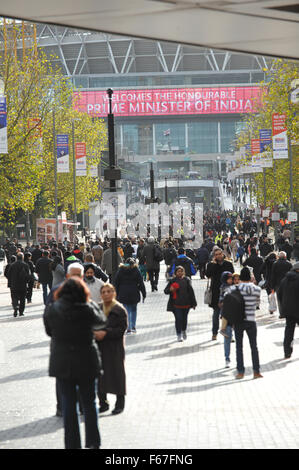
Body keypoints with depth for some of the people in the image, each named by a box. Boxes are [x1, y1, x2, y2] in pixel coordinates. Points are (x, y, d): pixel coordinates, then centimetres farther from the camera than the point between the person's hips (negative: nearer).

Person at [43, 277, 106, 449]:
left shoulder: (51, 310, -7)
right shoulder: (87, 310, -14)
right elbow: (101, 322, 5)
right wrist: (91, 303, 15)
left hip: (61, 363, 1)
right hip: (86, 362, -1)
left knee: (68, 404, 9)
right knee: (89, 403, 13)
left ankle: (72, 444, 11)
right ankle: (93, 442, 16)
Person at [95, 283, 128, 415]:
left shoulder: (120, 310, -5)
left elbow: (122, 329, -11)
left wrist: (106, 333, -20)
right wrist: (95, 333, -6)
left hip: (115, 347, -4)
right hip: (99, 346, 4)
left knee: (116, 373, 0)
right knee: (100, 374, 5)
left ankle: (120, 403, 12)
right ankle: (103, 403, 17)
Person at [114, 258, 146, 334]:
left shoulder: (120, 271, 3)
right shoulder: (136, 270, -1)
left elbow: (116, 283, 5)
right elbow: (141, 283, -2)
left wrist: (116, 294, 11)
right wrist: (144, 294, 1)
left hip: (123, 294, 0)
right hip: (134, 293, 0)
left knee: (127, 311, 3)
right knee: (133, 310, 17)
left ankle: (128, 329, -1)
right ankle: (133, 327, 13)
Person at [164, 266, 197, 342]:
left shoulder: (186, 280, 4)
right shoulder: (172, 281, -1)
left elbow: (191, 291, 9)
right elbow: (165, 291, 4)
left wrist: (193, 303, 8)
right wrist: (170, 289, -20)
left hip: (186, 304, 2)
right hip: (176, 304, -2)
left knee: (184, 318, 12)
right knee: (178, 319, -7)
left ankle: (184, 331, 40)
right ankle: (179, 335, 6)